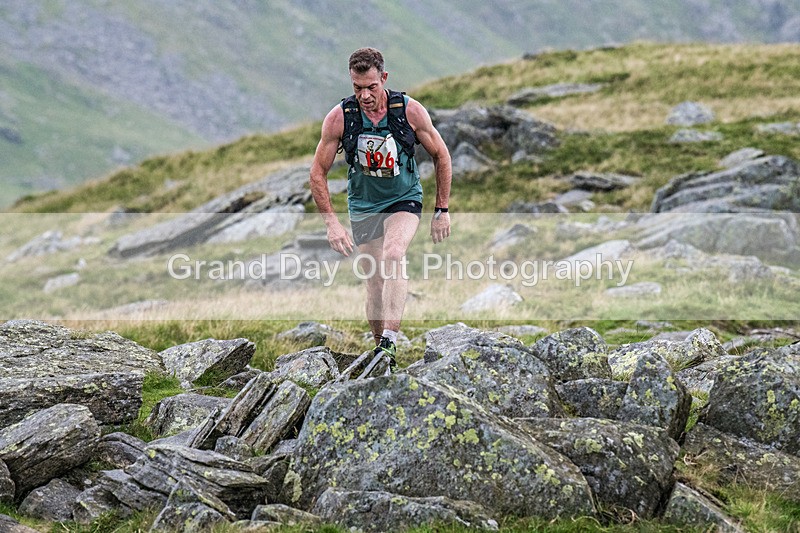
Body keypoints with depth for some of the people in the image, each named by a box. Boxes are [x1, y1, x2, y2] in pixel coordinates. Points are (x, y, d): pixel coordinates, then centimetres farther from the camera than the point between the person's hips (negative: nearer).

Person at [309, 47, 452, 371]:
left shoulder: (410, 111, -17)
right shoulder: (339, 118, -17)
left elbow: (441, 156, -2)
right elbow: (318, 173, -6)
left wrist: (442, 210, -2)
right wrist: (331, 223, -13)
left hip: (404, 201, -2)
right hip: (363, 207, 2)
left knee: (393, 255, -29)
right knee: (375, 282, 2)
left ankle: (390, 341, -36)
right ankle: (380, 346, 19)